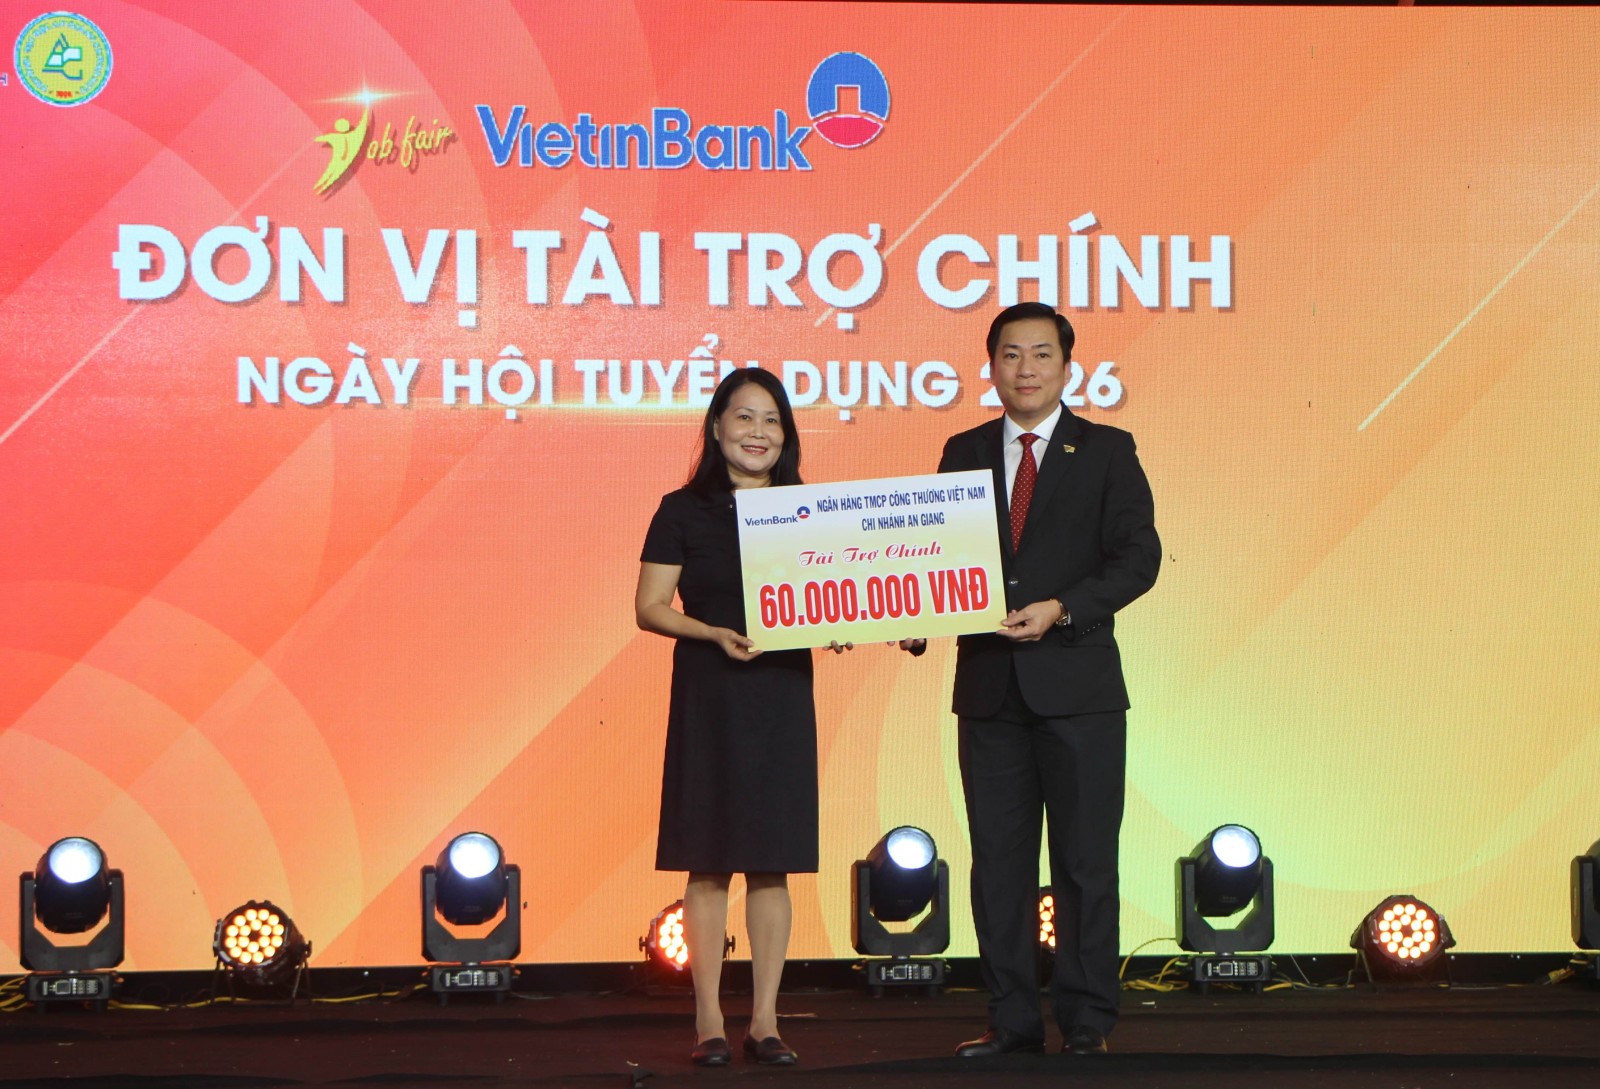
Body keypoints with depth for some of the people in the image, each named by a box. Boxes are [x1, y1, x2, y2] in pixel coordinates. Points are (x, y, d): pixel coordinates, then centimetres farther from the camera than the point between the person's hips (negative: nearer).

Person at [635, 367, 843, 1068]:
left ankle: (765, 1020, 9)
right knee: (708, 862, 0)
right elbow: (649, 607, -2)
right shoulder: (683, 511, 1)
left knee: (772, 864, 4)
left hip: (783, 695, 3)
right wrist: (716, 634, -17)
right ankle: (708, 1020, 6)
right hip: (707, 696, -2)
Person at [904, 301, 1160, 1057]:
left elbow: (1138, 555, -6)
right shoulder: (963, 453, 12)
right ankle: (1012, 1020, 14)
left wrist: (1062, 610, -18)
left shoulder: (1106, 451, 2)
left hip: (1077, 684, -3)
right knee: (997, 860, 7)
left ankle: (1086, 1022, 8)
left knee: (1085, 861, 1)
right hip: (988, 684, 3)